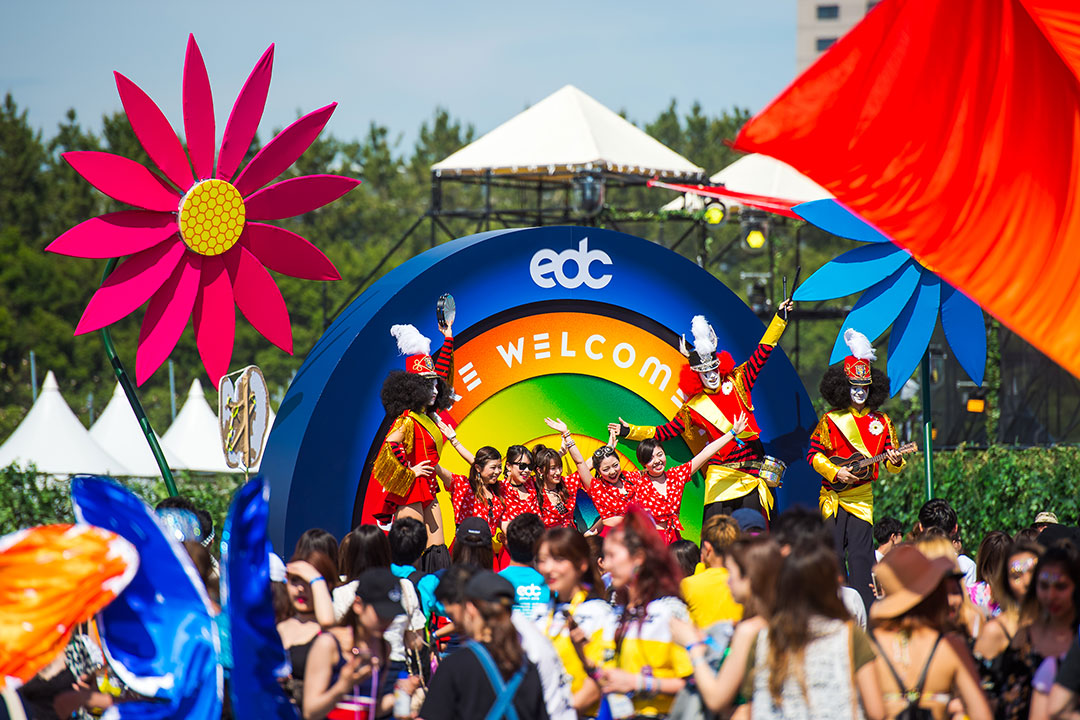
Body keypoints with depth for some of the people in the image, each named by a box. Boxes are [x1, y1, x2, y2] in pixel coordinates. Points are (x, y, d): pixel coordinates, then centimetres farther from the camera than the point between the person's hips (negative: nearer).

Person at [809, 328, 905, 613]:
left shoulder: (880, 421, 8)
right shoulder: (830, 420, 2)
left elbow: (891, 459, 11)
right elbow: (813, 454, 1)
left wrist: (895, 461, -12)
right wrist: (835, 472, -12)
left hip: (862, 496, 1)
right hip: (833, 494, -1)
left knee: (860, 554, -6)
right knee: (834, 554, -1)